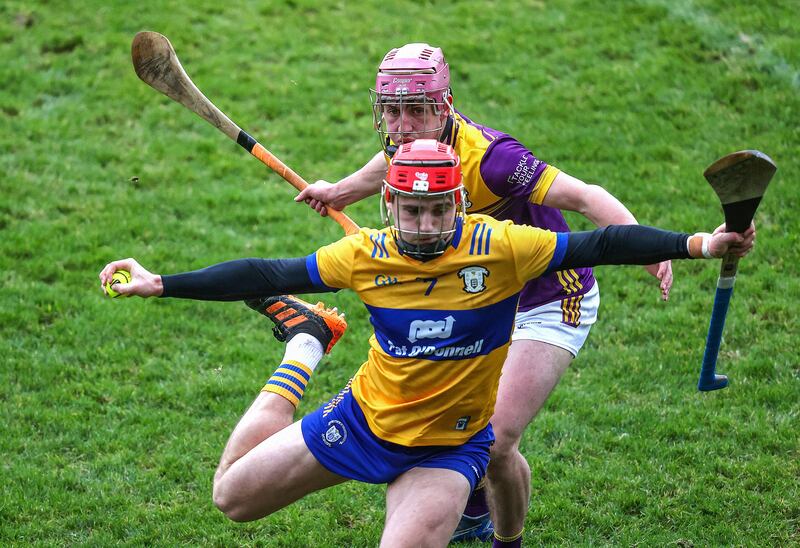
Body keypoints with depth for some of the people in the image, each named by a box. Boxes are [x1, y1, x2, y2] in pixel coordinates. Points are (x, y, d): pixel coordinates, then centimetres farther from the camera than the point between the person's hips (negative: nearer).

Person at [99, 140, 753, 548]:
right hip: (365, 419, 3)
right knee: (232, 496, 15)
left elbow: (600, 243, -21)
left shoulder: (499, 247, -19)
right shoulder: (367, 255, -12)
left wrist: (694, 245, -30)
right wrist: (161, 284, -6)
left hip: (450, 445, -3)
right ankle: (305, 348, 33)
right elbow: (268, 276, -5)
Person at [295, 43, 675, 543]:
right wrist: (342, 191, 34)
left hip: (550, 305, -8)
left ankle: (509, 539, 13)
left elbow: (587, 197, -41)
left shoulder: (486, 158, -34)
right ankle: (473, 517, 41)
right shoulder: (406, 143, -11)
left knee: (496, 444, -17)